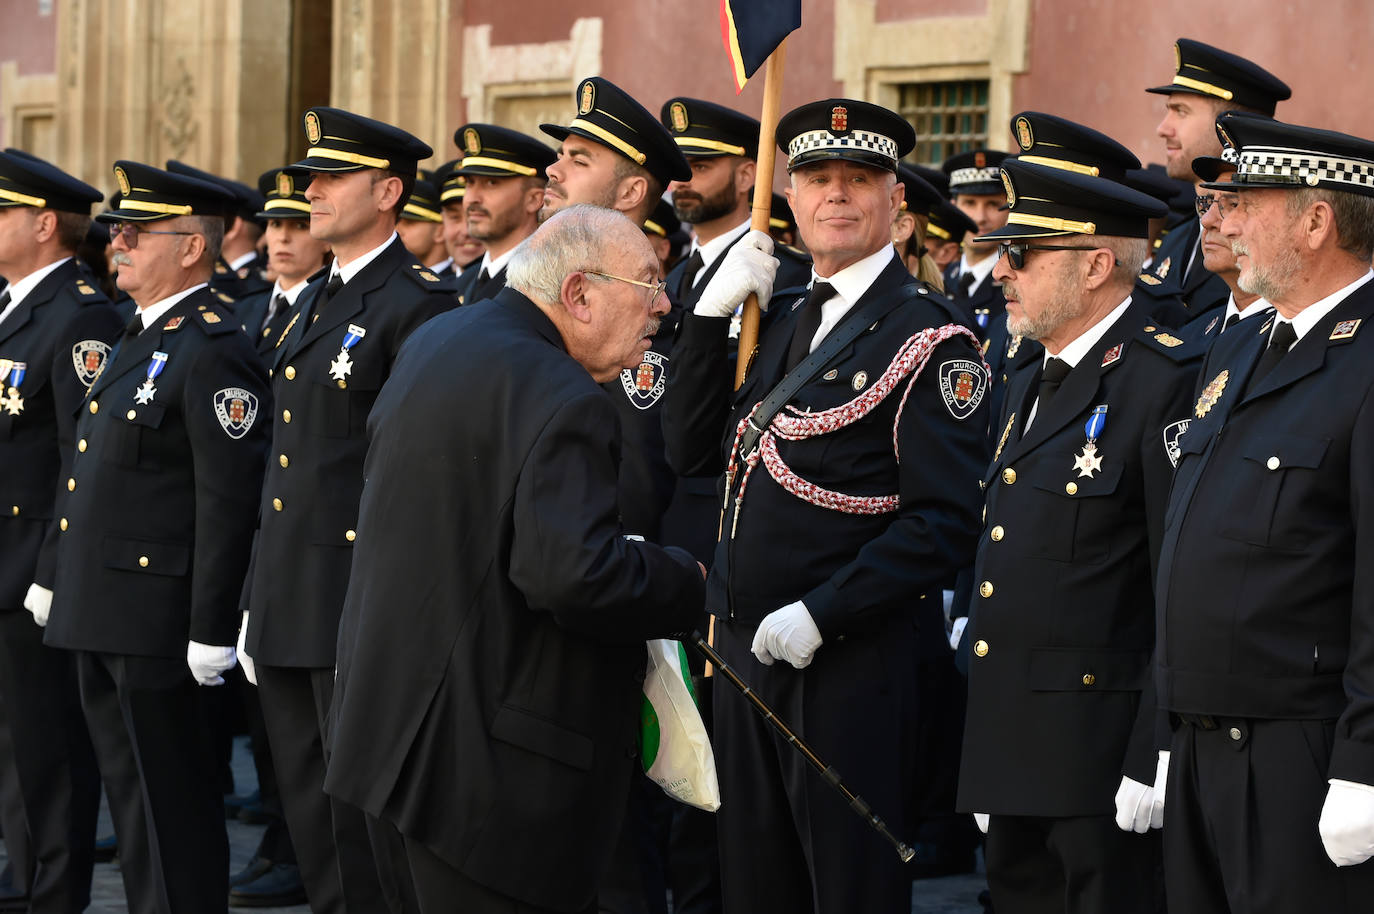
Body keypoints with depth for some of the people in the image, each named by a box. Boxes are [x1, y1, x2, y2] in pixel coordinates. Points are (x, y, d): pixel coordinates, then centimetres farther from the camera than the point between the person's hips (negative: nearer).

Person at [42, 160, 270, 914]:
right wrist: (61, 582, 20)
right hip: (102, 617, 10)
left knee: (169, 803, -3)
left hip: (155, 621, -10)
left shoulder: (213, 352, -16)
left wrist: (211, 632, -21)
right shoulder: (140, 339, 16)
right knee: (130, 791, 15)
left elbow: (229, 502, -20)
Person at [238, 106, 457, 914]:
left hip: (361, 602, -9)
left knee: (361, 812, -4)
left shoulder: (420, 303, -11)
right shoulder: (315, 303, 17)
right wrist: (257, 602, 19)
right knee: (308, 812, 13)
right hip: (289, 603, 9)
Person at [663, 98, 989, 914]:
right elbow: (693, 450, 11)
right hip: (749, 660, 8)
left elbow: (946, 523, -16)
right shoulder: (782, 322, 15)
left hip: (854, 667, -7)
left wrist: (819, 616, -21)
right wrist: (714, 312, 2)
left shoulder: (929, 338, -10)